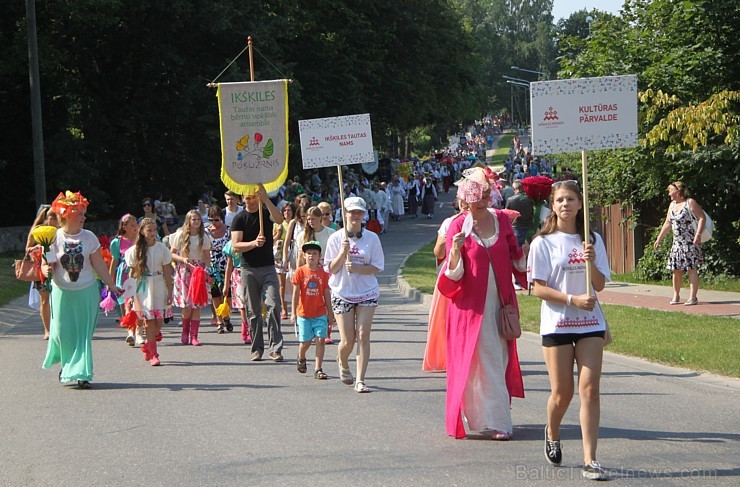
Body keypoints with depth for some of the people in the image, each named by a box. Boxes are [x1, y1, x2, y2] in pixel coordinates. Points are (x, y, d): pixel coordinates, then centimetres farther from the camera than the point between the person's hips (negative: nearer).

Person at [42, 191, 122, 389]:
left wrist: (112, 286, 5)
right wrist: (47, 270, -23)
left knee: (84, 334, -1)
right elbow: (48, 265, -1)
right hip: (62, 292, 0)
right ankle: (66, 363, 30)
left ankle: (82, 374, 3)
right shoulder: (54, 238, -3)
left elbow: (99, 264, 5)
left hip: (87, 292, 0)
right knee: (62, 332, 3)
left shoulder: (89, 237, -1)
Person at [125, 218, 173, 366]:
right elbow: (132, 273, 3)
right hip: (142, 288, -2)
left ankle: (147, 347, 24)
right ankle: (153, 354, 0)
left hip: (158, 287, 2)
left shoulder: (161, 248, 3)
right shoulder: (135, 250, -1)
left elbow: (167, 272, 7)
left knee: (158, 321, -3)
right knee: (150, 321, -7)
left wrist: (169, 291, 6)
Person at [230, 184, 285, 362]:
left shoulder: (267, 213, 5)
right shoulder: (240, 218, 4)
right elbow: (235, 246, -5)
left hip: (268, 268, 0)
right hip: (249, 269, 0)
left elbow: (279, 219, -19)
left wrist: (266, 199, -27)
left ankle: (275, 348, -12)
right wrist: (254, 243, -21)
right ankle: (257, 349, 11)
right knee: (253, 311, 4)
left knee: (273, 305, -13)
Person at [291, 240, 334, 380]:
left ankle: (318, 369, -2)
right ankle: (301, 358, 37)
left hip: (320, 313, 2)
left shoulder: (323, 273, 3)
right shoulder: (300, 272, -4)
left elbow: (326, 294, 9)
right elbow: (296, 293, -4)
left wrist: (330, 313, 11)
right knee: (305, 341, 5)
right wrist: (293, 313, -7)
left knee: (321, 340, -7)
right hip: (304, 313, -1)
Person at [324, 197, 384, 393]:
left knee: (363, 336, -9)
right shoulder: (335, 238, -1)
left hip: (367, 293, 0)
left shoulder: (372, 238, 0)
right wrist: (343, 252, -17)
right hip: (342, 293, 0)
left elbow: (377, 267, -2)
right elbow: (331, 269, -2)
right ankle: (343, 363, 33)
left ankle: (360, 380, -6)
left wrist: (357, 268, -16)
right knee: (348, 340, -1)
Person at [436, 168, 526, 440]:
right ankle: (494, 423, -3)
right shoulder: (458, 227, -6)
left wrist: (525, 252, -5)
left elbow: (514, 256, 16)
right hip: (472, 304, -4)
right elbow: (454, 275, -7)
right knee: (483, 363, -5)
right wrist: (455, 251, -26)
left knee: (500, 359, 9)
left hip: (500, 303, 4)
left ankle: (492, 417, 22)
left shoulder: (502, 220, 4)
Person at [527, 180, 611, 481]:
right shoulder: (543, 243, -2)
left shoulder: (592, 240, 8)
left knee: (590, 388, -8)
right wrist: (572, 299, -18)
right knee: (562, 391, 2)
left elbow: (600, 285, 6)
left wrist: (591, 262, -13)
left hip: (590, 323, 2)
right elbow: (538, 288, -7)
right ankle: (552, 434, 34)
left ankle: (590, 460, -9)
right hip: (556, 323, -2)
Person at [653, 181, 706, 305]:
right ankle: (676, 296, 15)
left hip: (691, 242, -7)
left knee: (692, 269, -7)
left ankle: (693, 297, -7)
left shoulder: (690, 203, -8)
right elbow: (667, 224, 21)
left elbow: (702, 218, -12)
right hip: (677, 242, 7)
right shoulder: (672, 205, 15)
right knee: (676, 269, 5)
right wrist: (659, 239, 20)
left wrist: (698, 234, -23)